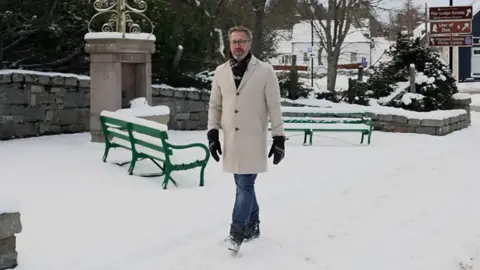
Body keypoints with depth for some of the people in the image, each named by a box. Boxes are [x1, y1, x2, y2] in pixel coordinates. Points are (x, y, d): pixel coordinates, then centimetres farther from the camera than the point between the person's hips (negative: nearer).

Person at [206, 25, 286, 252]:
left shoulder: (265, 71, -7)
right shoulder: (221, 71, 5)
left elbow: (275, 107, -5)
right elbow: (215, 105, 11)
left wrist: (279, 139, -7)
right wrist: (213, 133, 3)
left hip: (253, 139, -4)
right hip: (231, 139, 4)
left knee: (245, 185, -8)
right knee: (244, 184, 14)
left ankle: (236, 233, -3)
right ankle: (252, 226, 28)